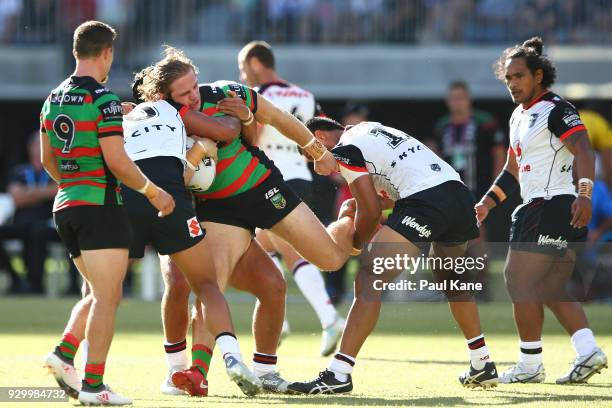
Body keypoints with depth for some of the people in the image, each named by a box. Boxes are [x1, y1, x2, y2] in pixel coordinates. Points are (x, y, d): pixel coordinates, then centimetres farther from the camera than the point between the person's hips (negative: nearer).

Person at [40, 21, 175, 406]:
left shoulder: (53, 100, 11)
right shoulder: (104, 100, -13)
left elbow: (48, 160, 19)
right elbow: (117, 161, -18)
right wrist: (153, 191, -6)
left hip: (66, 205, 8)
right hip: (101, 206, -8)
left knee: (102, 294, 18)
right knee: (106, 298, -5)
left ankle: (64, 353, 2)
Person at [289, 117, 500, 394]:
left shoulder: (344, 150, 2)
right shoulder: (369, 130, 29)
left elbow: (371, 211, -1)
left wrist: (356, 243, 17)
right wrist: (359, 204, 25)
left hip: (426, 202, -9)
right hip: (459, 192, 9)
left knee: (369, 279, -12)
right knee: (450, 280, 32)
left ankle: (338, 373, -21)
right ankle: (482, 366, 38)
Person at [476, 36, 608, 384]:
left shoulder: (556, 109, -9)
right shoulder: (519, 117, 20)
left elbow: (583, 151, -21)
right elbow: (513, 170, 31)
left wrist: (585, 194, -34)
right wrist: (487, 202, 22)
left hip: (556, 207, -10)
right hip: (535, 210, 10)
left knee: (521, 282, -9)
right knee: (550, 290, 7)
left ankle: (530, 366, -4)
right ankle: (588, 352, 0)